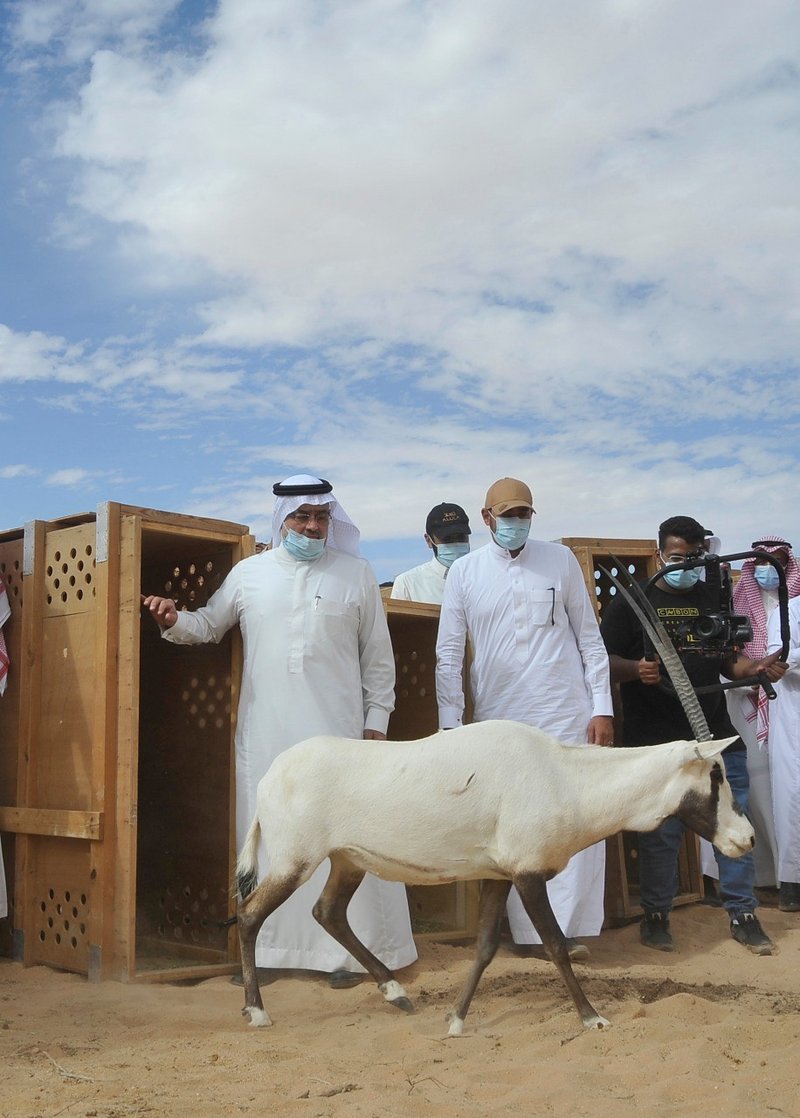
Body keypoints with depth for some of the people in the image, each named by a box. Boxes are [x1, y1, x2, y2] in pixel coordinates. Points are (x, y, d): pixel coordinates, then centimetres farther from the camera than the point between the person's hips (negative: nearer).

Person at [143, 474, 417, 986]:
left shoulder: (357, 574, 6)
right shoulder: (250, 573, 9)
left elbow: (378, 657, 7)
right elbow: (209, 624, 16)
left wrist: (376, 720, 2)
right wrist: (176, 621, -6)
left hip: (336, 729, -2)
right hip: (265, 732, 2)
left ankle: (349, 949, 7)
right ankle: (268, 949, 15)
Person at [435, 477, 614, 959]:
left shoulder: (561, 560, 4)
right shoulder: (465, 572, 2)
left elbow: (589, 637, 5)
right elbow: (449, 653, 3)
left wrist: (603, 707, 0)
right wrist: (450, 722, -2)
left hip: (566, 715, 0)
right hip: (498, 720, 0)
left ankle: (567, 927, 8)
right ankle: (530, 932, 16)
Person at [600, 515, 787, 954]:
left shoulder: (713, 598, 15)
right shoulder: (632, 600, 2)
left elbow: (728, 661, 19)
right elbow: (605, 660, -2)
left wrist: (758, 667, -1)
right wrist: (636, 669, -22)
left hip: (717, 736, 4)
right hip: (656, 740, -4)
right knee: (661, 832, 2)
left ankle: (742, 914, 17)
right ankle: (655, 915, 18)